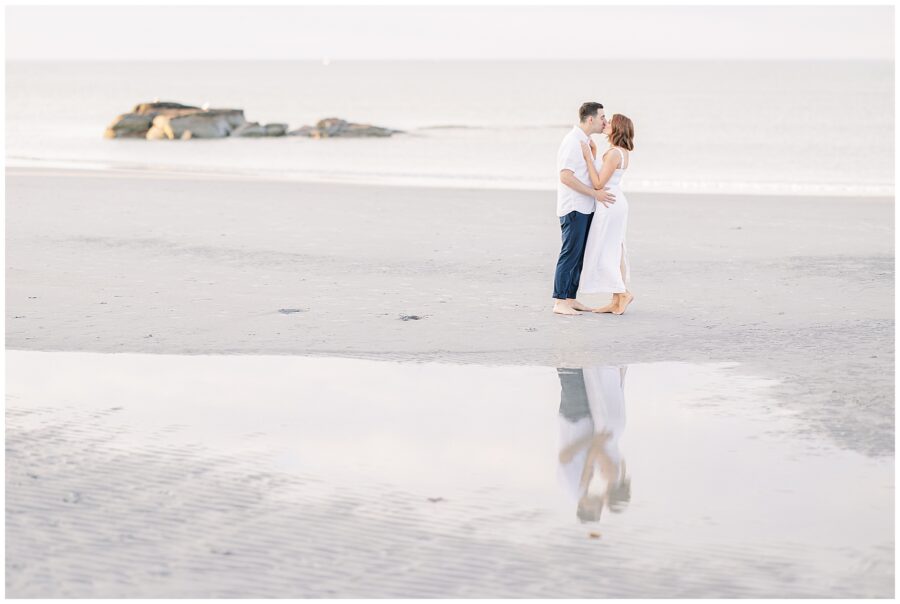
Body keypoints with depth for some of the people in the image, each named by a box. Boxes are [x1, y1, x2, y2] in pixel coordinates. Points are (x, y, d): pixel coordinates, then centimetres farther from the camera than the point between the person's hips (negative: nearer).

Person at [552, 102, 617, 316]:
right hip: (573, 208, -10)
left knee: (579, 255, 9)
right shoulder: (573, 141, -14)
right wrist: (595, 193, -19)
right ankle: (560, 301, -8)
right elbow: (566, 176, -20)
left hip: (584, 208, 10)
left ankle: (571, 299, 12)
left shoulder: (585, 141, 17)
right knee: (570, 254, -10)